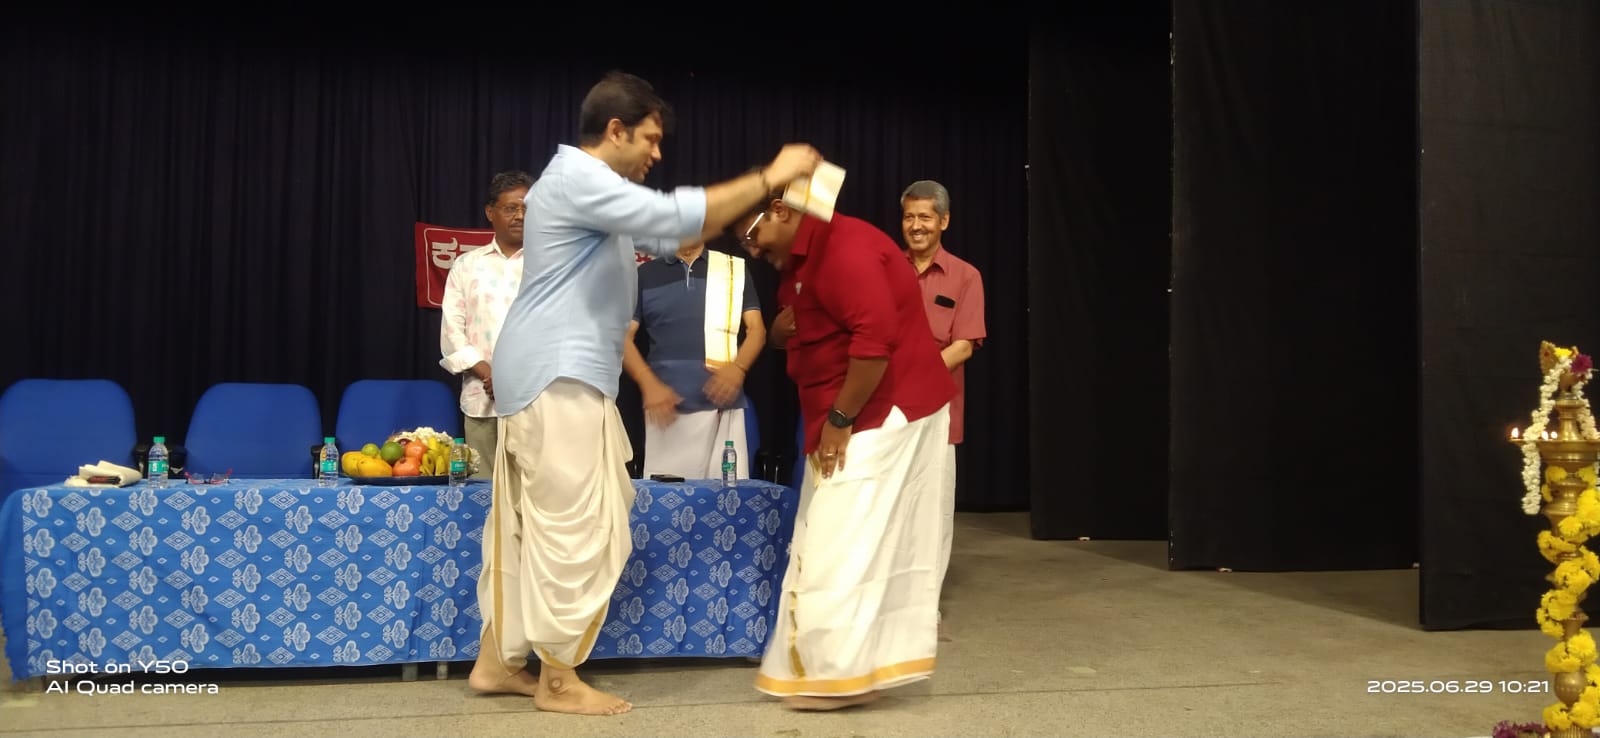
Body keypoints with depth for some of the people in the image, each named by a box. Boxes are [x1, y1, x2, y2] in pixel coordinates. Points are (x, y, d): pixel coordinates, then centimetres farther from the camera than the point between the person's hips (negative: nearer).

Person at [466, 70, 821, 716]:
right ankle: (559, 680, 5)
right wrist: (768, 178, -17)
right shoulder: (576, 177, -14)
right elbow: (673, 215, -24)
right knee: (574, 530, -5)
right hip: (557, 378, -11)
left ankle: (496, 661, 21)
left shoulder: (591, 188, 20)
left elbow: (665, 237, 22)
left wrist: (754, 200, 12)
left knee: (523, 526, 13)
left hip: (548, 376, 11)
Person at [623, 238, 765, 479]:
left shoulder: (735, 269, 13)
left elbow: (757, 328, 9)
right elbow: (623, 336, 7)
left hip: (723, 407, 0)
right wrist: (648, 384, -9)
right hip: (668, 409, 0)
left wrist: (738, 367, -11)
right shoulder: (646, 274, 12)